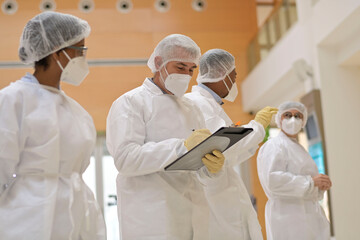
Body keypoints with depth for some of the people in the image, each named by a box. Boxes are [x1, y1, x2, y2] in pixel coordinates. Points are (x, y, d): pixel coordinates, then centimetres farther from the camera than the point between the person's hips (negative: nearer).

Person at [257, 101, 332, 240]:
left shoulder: (297, 148, 22)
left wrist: (320, 185, 5)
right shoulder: (273, 146, -8)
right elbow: (273, 180, -24)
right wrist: (311, 181, -20)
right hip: (289, 216, -9)